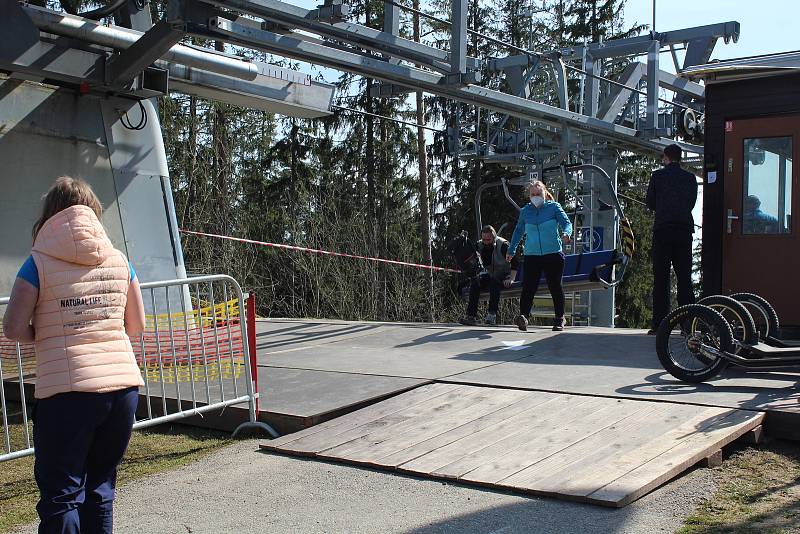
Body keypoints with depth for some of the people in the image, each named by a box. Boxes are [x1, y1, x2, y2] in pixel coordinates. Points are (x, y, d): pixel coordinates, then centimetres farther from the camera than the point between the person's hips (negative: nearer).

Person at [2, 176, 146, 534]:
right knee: (100, 486, 17)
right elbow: (136, 326, 12)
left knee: (61, 493, 6)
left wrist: (45, 337, 12)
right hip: (123, 384, 4)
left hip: (68, 388, -4)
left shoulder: (39, 263, -3)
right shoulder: (118, 260, 7)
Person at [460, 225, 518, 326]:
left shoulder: (503, 245, -16)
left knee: (494, 282, -36)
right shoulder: (479, 245, -2)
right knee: (475, 282, -21)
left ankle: (492, 315, -38)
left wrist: (511, 279, -24)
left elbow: (514, 262, -16)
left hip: (504, 276, -5)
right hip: (490, 275, 5)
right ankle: (471, 316, -27)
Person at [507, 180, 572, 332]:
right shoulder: (525, 211, 10)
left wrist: (566, 233, -29)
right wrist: (511, 250, 26)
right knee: (528, 287, -10)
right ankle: (523, 316, -17)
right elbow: (519, 231, 22)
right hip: (531, 255, 2)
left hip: (553, 254, -2)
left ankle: (560, 318, 16)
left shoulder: (554, 207, 2)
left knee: (555, 286, 6)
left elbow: (566, 223, -6)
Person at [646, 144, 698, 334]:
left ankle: (659, 324, -5)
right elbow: (691, 203, 16)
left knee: (661, 278, -1)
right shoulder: (690, 178, 9)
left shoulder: (658, 176, 2)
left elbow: (650, 203, 8)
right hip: (685, 230, 2)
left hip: (663, 229, -2)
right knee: (684, 277, 5)